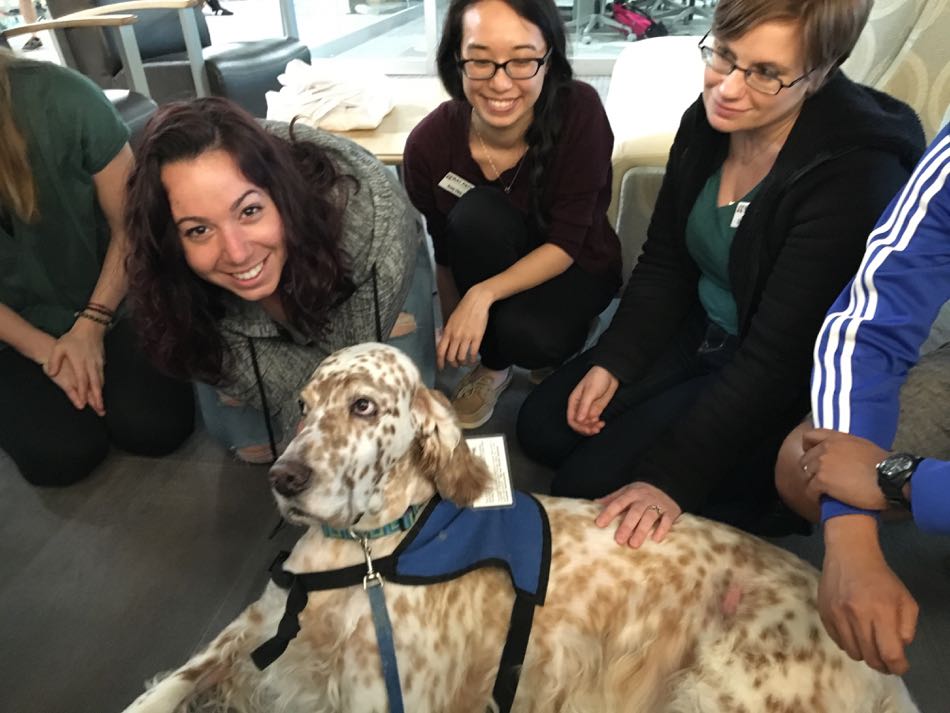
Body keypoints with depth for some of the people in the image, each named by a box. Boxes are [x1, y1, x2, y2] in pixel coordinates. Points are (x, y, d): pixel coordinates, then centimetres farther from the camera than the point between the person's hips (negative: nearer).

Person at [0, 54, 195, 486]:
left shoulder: (60, 98, -20)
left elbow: (129, 225, -11)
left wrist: (91, 325, -13)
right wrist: (44, 350, -15)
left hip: (104, 296, 0)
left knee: (157, 426, -17)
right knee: (62, 455, -18)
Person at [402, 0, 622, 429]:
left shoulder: (579, 111, -26)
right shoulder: (430, 142, -21)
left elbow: (564, 244, -25)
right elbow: (445, 253, -7)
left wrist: (483, 295, -37)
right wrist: (454, 333, 0)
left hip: (575, 267, -2)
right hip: (492, 265, 3)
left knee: (527, 335, -34)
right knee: (477, 215, -32)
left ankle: (567, 327, 5)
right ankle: (493, 363, -8)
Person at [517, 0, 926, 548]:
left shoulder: (856, 174, -27)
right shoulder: (708, 121, -7)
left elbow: (777, 358, -28)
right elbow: (663, 265, 2)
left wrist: (670, 479, -29)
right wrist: (612, 363, -8)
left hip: (786, 387, -7)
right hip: (697, 332, 7)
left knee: (586, 485, -12)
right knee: (542, 427, 3)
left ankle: (764, 500, 7)